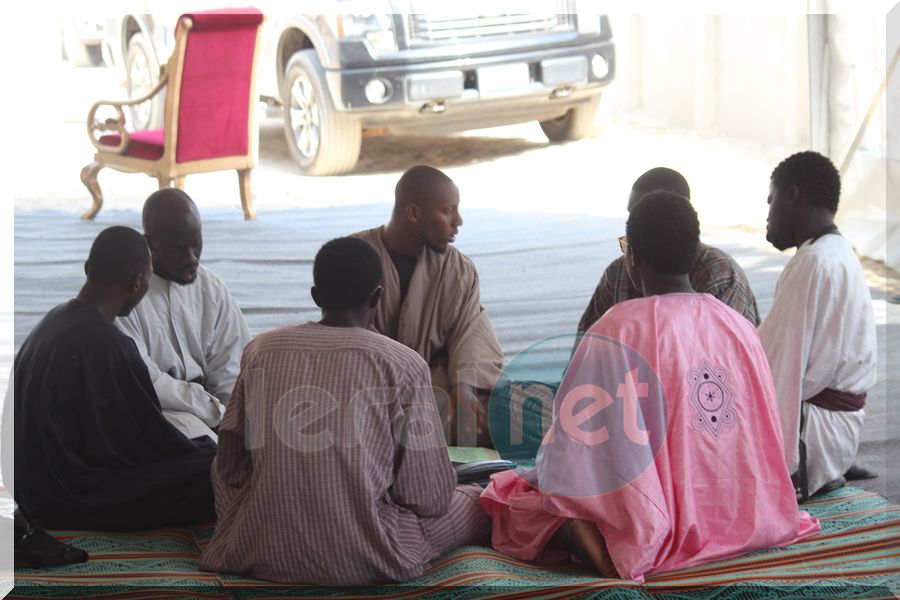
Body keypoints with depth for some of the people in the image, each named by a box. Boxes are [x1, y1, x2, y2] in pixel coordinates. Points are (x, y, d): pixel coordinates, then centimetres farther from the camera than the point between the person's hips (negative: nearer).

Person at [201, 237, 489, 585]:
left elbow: (229, 471, 7)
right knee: (473, 501, 23)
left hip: (262, 554, 2)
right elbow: (429, 496, -5)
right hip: (362, 561, -1)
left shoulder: (260, 351, 1)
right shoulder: (402, 364, -9)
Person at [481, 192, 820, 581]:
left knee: (508, 491, 10)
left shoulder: (617, 331, -15)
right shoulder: (741, 329, 2)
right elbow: (767, 442, 10)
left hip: (655, 531, -7)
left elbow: (575, 443, -14)